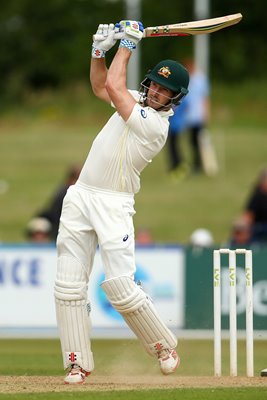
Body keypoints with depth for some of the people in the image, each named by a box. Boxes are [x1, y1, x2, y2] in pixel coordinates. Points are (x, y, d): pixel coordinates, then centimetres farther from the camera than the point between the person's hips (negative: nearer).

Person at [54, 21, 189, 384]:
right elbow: (101, 86, 23)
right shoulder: (139, 101, 8)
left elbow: (114, 86, -18)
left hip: (113, 205, -7)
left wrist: (128, 44, -7)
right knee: (68, 285, 0)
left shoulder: (156, 124, -17)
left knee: (120, 287, -14)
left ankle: (164, 346, 8)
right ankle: (79, 363, 6)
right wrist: (99, 50, 6)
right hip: (80, 198, 7)